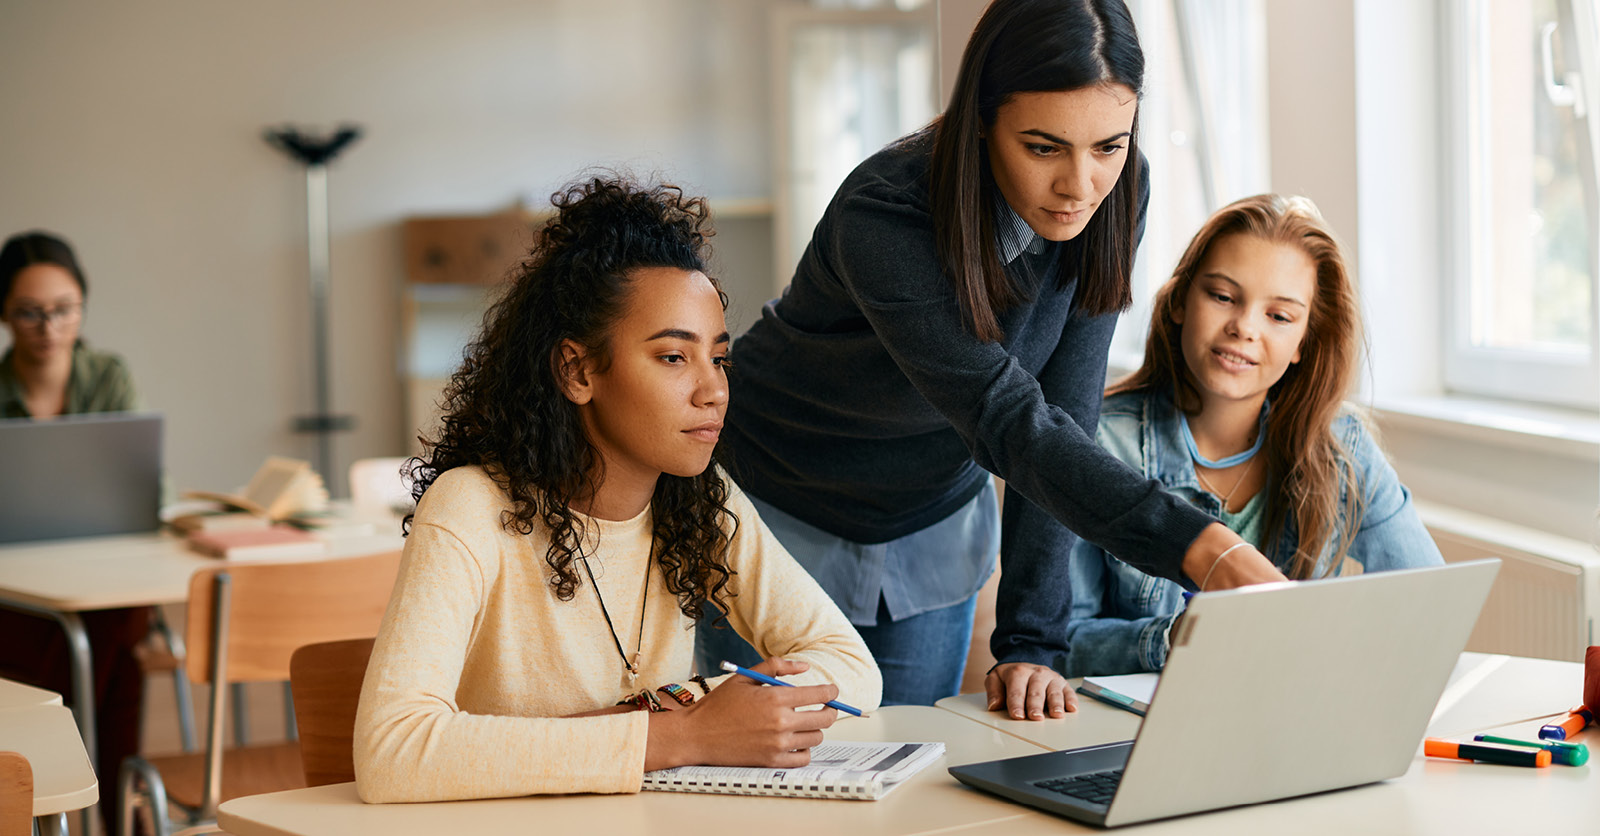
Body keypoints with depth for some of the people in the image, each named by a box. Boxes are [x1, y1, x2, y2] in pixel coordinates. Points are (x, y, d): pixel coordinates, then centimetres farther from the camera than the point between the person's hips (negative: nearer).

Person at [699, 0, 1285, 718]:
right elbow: (1010, 424, -41)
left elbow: (1064, 414, -16)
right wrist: (1205, 551, -53)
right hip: (783, 515, -4)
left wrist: (1031, 644, -21)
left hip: (934, 518, 4)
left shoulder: (1113, 198, -18)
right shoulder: (883, 219, -34)